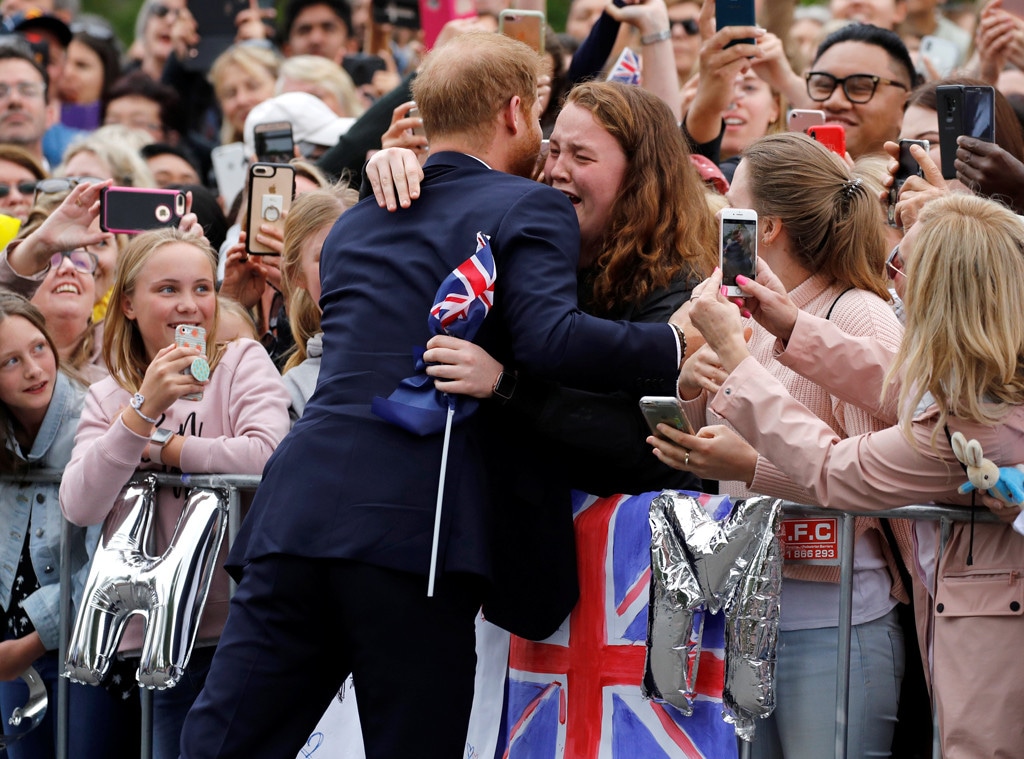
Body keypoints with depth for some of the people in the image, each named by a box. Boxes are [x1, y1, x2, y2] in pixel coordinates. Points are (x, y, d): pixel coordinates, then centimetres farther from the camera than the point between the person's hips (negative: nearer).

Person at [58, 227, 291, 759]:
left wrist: (159, 446, -7)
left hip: (241, 622, -3)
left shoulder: (242, 363, 0)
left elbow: (265, 454, -19)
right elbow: (79, 507, -8)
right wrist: (143, 410, -18)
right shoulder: (108, 398, 8)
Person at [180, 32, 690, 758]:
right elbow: (550, 337, -15)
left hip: (297, 507, 6)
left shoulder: (357, 223, 25)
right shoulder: (530, 209, 3)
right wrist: (677, 346, -8)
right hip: (416, 526, -6)